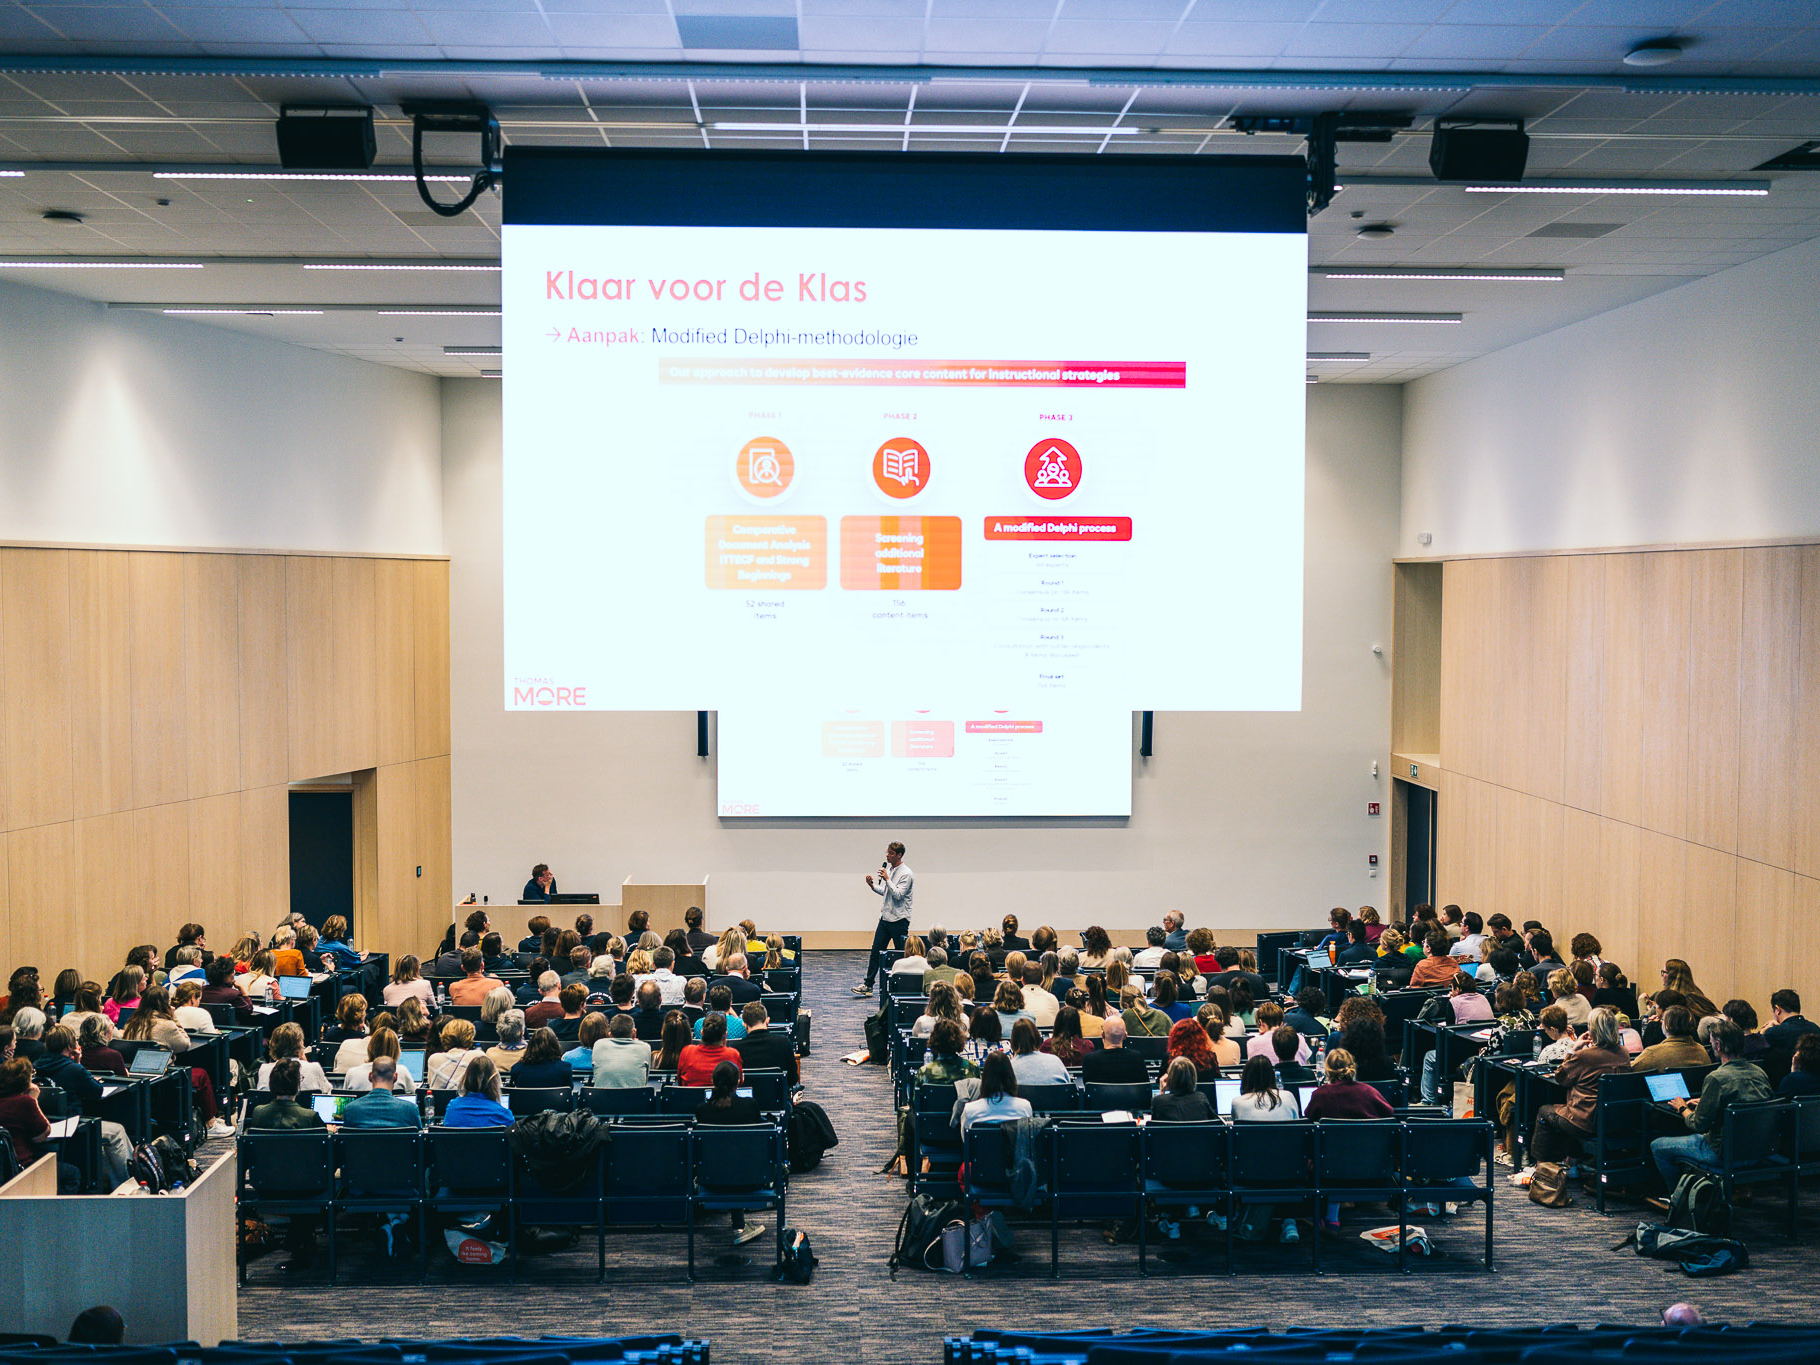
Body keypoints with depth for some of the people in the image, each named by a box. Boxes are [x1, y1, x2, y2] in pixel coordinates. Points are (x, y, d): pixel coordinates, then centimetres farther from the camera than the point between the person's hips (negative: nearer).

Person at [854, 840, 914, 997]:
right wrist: (872, 886, 2)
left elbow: (898, 894, -21)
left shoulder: (906, 874, -14)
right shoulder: (889, 869, 11)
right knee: (876, 951, 5)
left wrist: (887, 879, -23)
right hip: (885, 917, 8)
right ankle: (868, 985, 8)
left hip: (899, 920, -8)